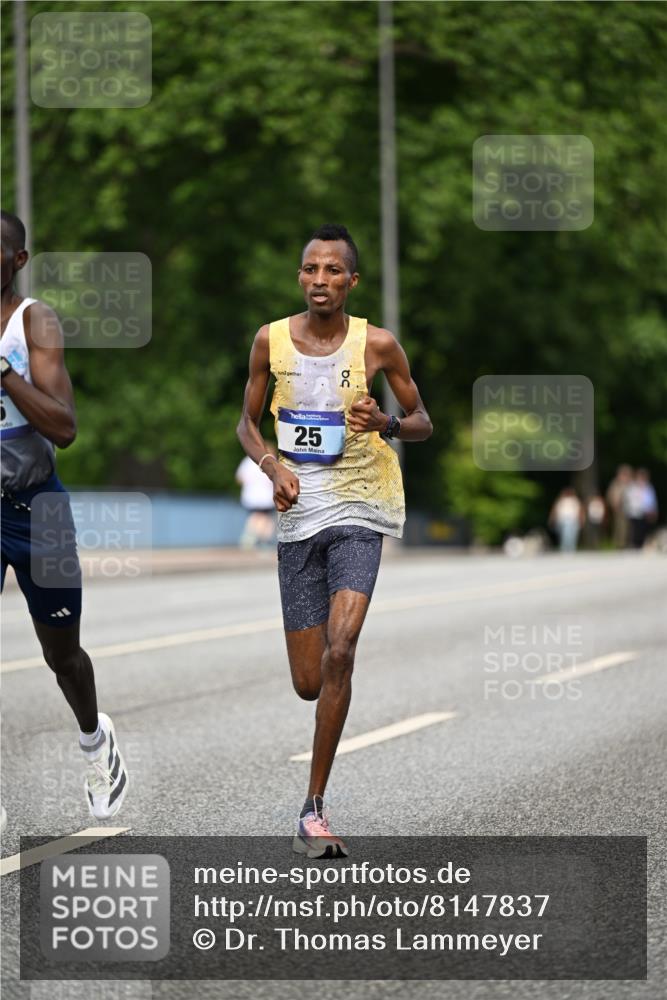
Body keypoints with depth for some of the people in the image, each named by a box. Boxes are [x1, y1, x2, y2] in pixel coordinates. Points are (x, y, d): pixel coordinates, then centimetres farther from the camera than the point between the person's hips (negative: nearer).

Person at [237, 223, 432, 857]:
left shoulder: (377, 345, -3)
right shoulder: (271, 341, 2)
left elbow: (423, 423, 7)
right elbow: (248, 423, 12)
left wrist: (387, 423, -15)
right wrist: (272, 466, -8)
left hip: (359, 510, -2)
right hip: (298, 514, 2)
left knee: (340, 651, -21)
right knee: (309, 683, 3)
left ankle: (314, 807, -13)